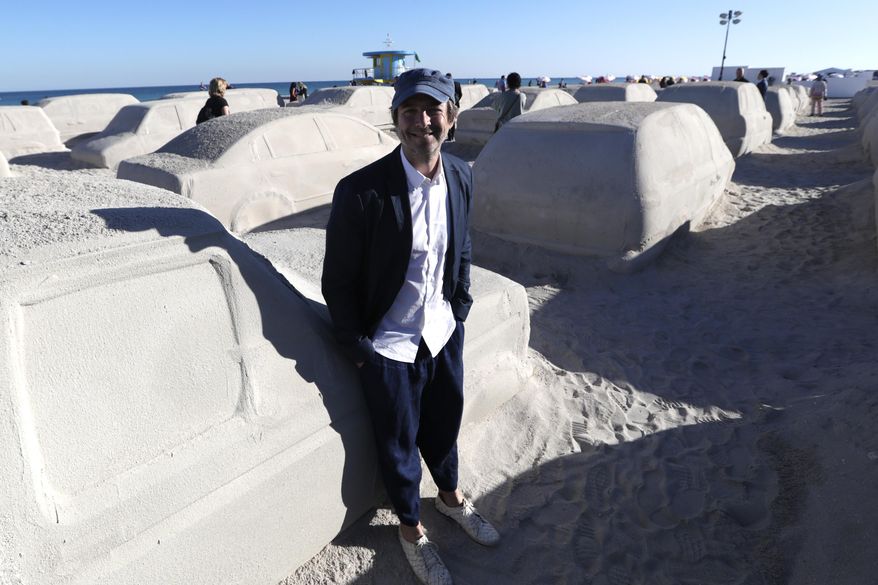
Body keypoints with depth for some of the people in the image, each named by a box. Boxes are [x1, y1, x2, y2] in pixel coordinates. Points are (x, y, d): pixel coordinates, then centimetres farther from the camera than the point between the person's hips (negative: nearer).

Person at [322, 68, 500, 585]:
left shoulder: (461, 176, -6)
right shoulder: (361, 191, -23)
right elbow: (338, 281, -14)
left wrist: (460, 307, 9)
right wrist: (359, 349, -9)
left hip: (445, 332, 5)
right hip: (390, 345, -4)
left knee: (445, 422, 25)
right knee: (399, 443, 15)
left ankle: (450, 494, 55)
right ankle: (412, 527, 43)